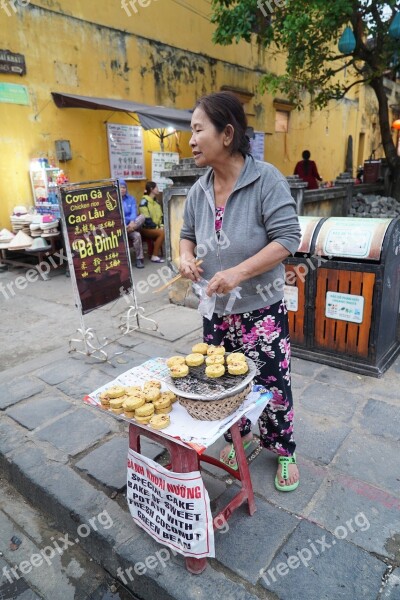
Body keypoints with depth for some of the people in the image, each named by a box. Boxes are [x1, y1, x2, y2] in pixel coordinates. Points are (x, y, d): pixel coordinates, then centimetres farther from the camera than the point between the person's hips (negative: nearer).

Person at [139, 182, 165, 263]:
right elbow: (146, 218, -17)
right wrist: (156, 227, -18)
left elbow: (160, 216, 15)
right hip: (146, 228, -7)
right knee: (162, 233, -29)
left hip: (155, 227, 7)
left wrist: (161, 225, -3)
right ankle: (154, 256, -23)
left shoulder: (156, 201, 16)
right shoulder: (144, 201, -9)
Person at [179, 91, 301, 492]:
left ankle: (283, 451, 31)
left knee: (272, 384, 5)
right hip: (215, 310, 6)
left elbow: (287, 237, -18)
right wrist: (186, 256, -6)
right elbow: (188, 234, 17)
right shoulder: (199, 190, 3)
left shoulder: (266, 179, -14)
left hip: (261, 309, -5)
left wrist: (238, 272, -26)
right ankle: (238, 435, 43)